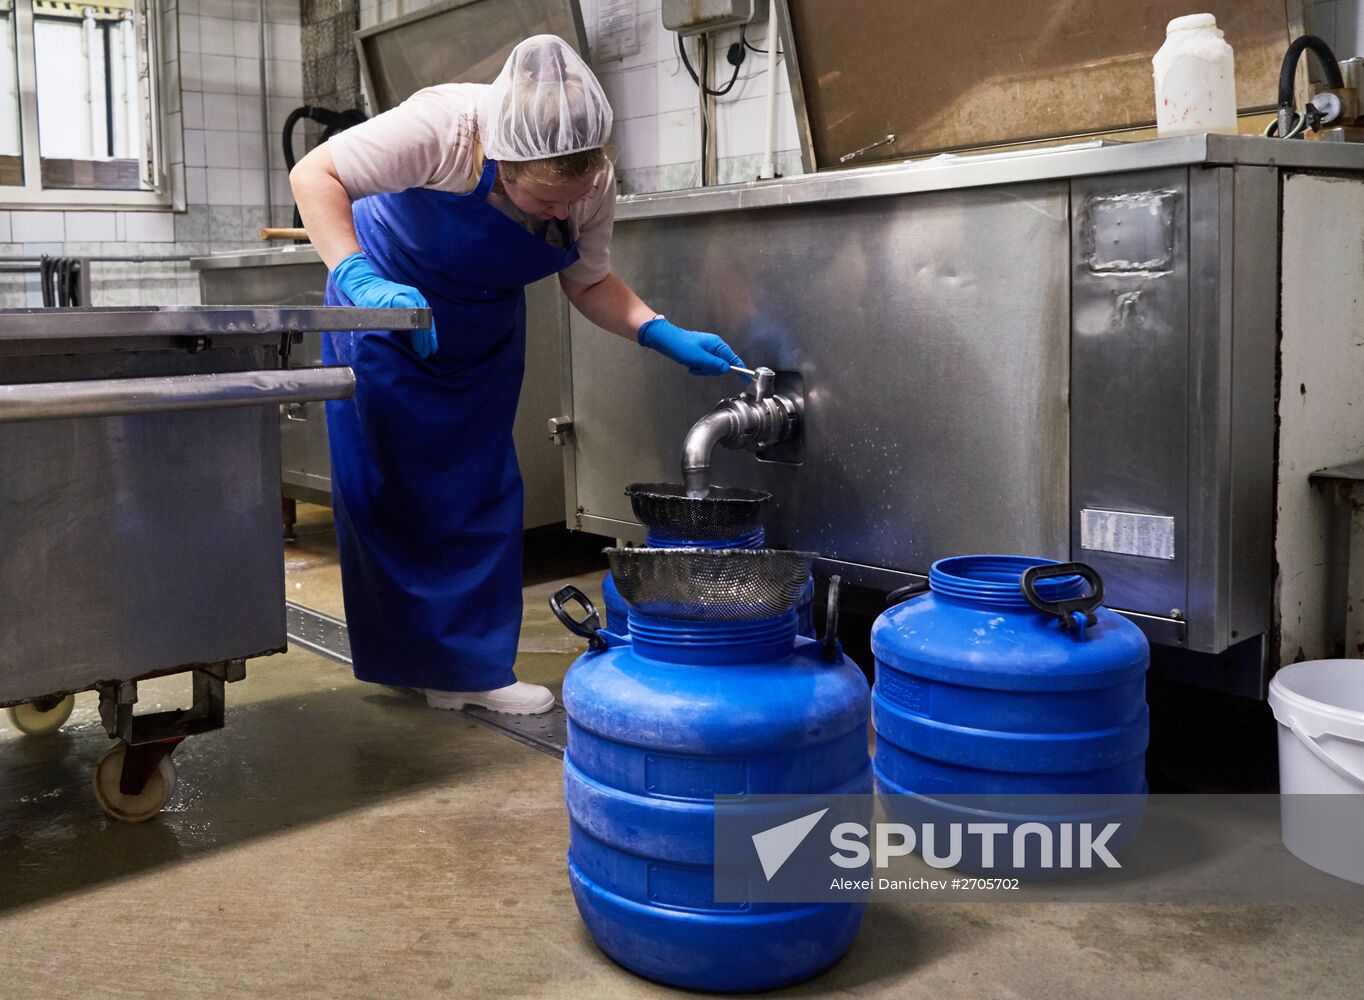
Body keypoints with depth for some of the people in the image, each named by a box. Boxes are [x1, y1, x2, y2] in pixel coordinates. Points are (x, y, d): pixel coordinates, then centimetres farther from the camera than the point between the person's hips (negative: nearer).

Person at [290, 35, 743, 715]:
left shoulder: (595, 183, -21)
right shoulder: (443, 128, -35)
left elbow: (589, 285, -7)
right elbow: (313, 175, -30)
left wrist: (666, 336, -23)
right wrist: (357, 277, -45)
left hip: (482, 335, 4)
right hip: (385, 303, -4)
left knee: (482, 492, 4)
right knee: (394, 485, 0)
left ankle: (473, 669, 12)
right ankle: (414, 659, 12)